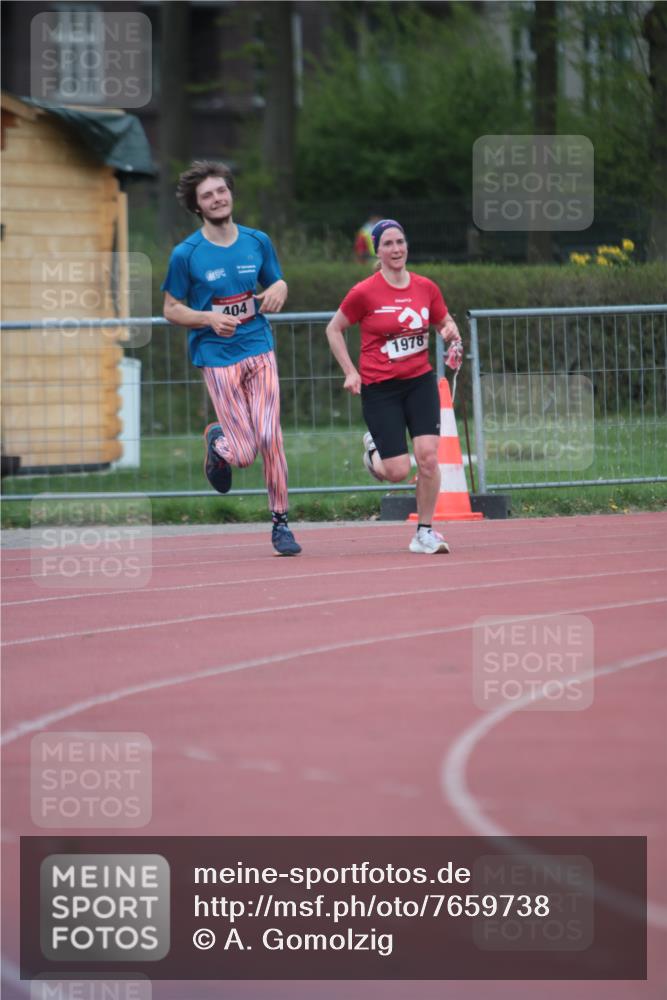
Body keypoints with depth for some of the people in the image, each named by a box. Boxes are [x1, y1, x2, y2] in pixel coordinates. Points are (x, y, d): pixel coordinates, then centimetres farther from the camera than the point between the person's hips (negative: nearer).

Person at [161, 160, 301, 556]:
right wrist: (210, 318, -16)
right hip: (218, 357, -2)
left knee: (270, 438, -9)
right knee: (245, 454, -6)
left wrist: (278, 291, -6)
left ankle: (281, 521, 6)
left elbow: (278, 282, 19)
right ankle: (217, 440, 32)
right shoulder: (186, 254, -5)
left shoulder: (258, 241, 5)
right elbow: (171, 310, 2)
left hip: (260, 349, 2)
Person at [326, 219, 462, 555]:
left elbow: (446, 323, 19)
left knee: (428, 455, -14)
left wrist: (451, 333, -5)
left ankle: (424, 533, 0)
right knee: (398, 471, -8)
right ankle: (373, 449, 30)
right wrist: (350, 372, -4)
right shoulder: (364, 293, -8)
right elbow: (333, 329, 4)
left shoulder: (426, 288, 3)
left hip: (420, 381, 3)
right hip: (379, 388, -3)